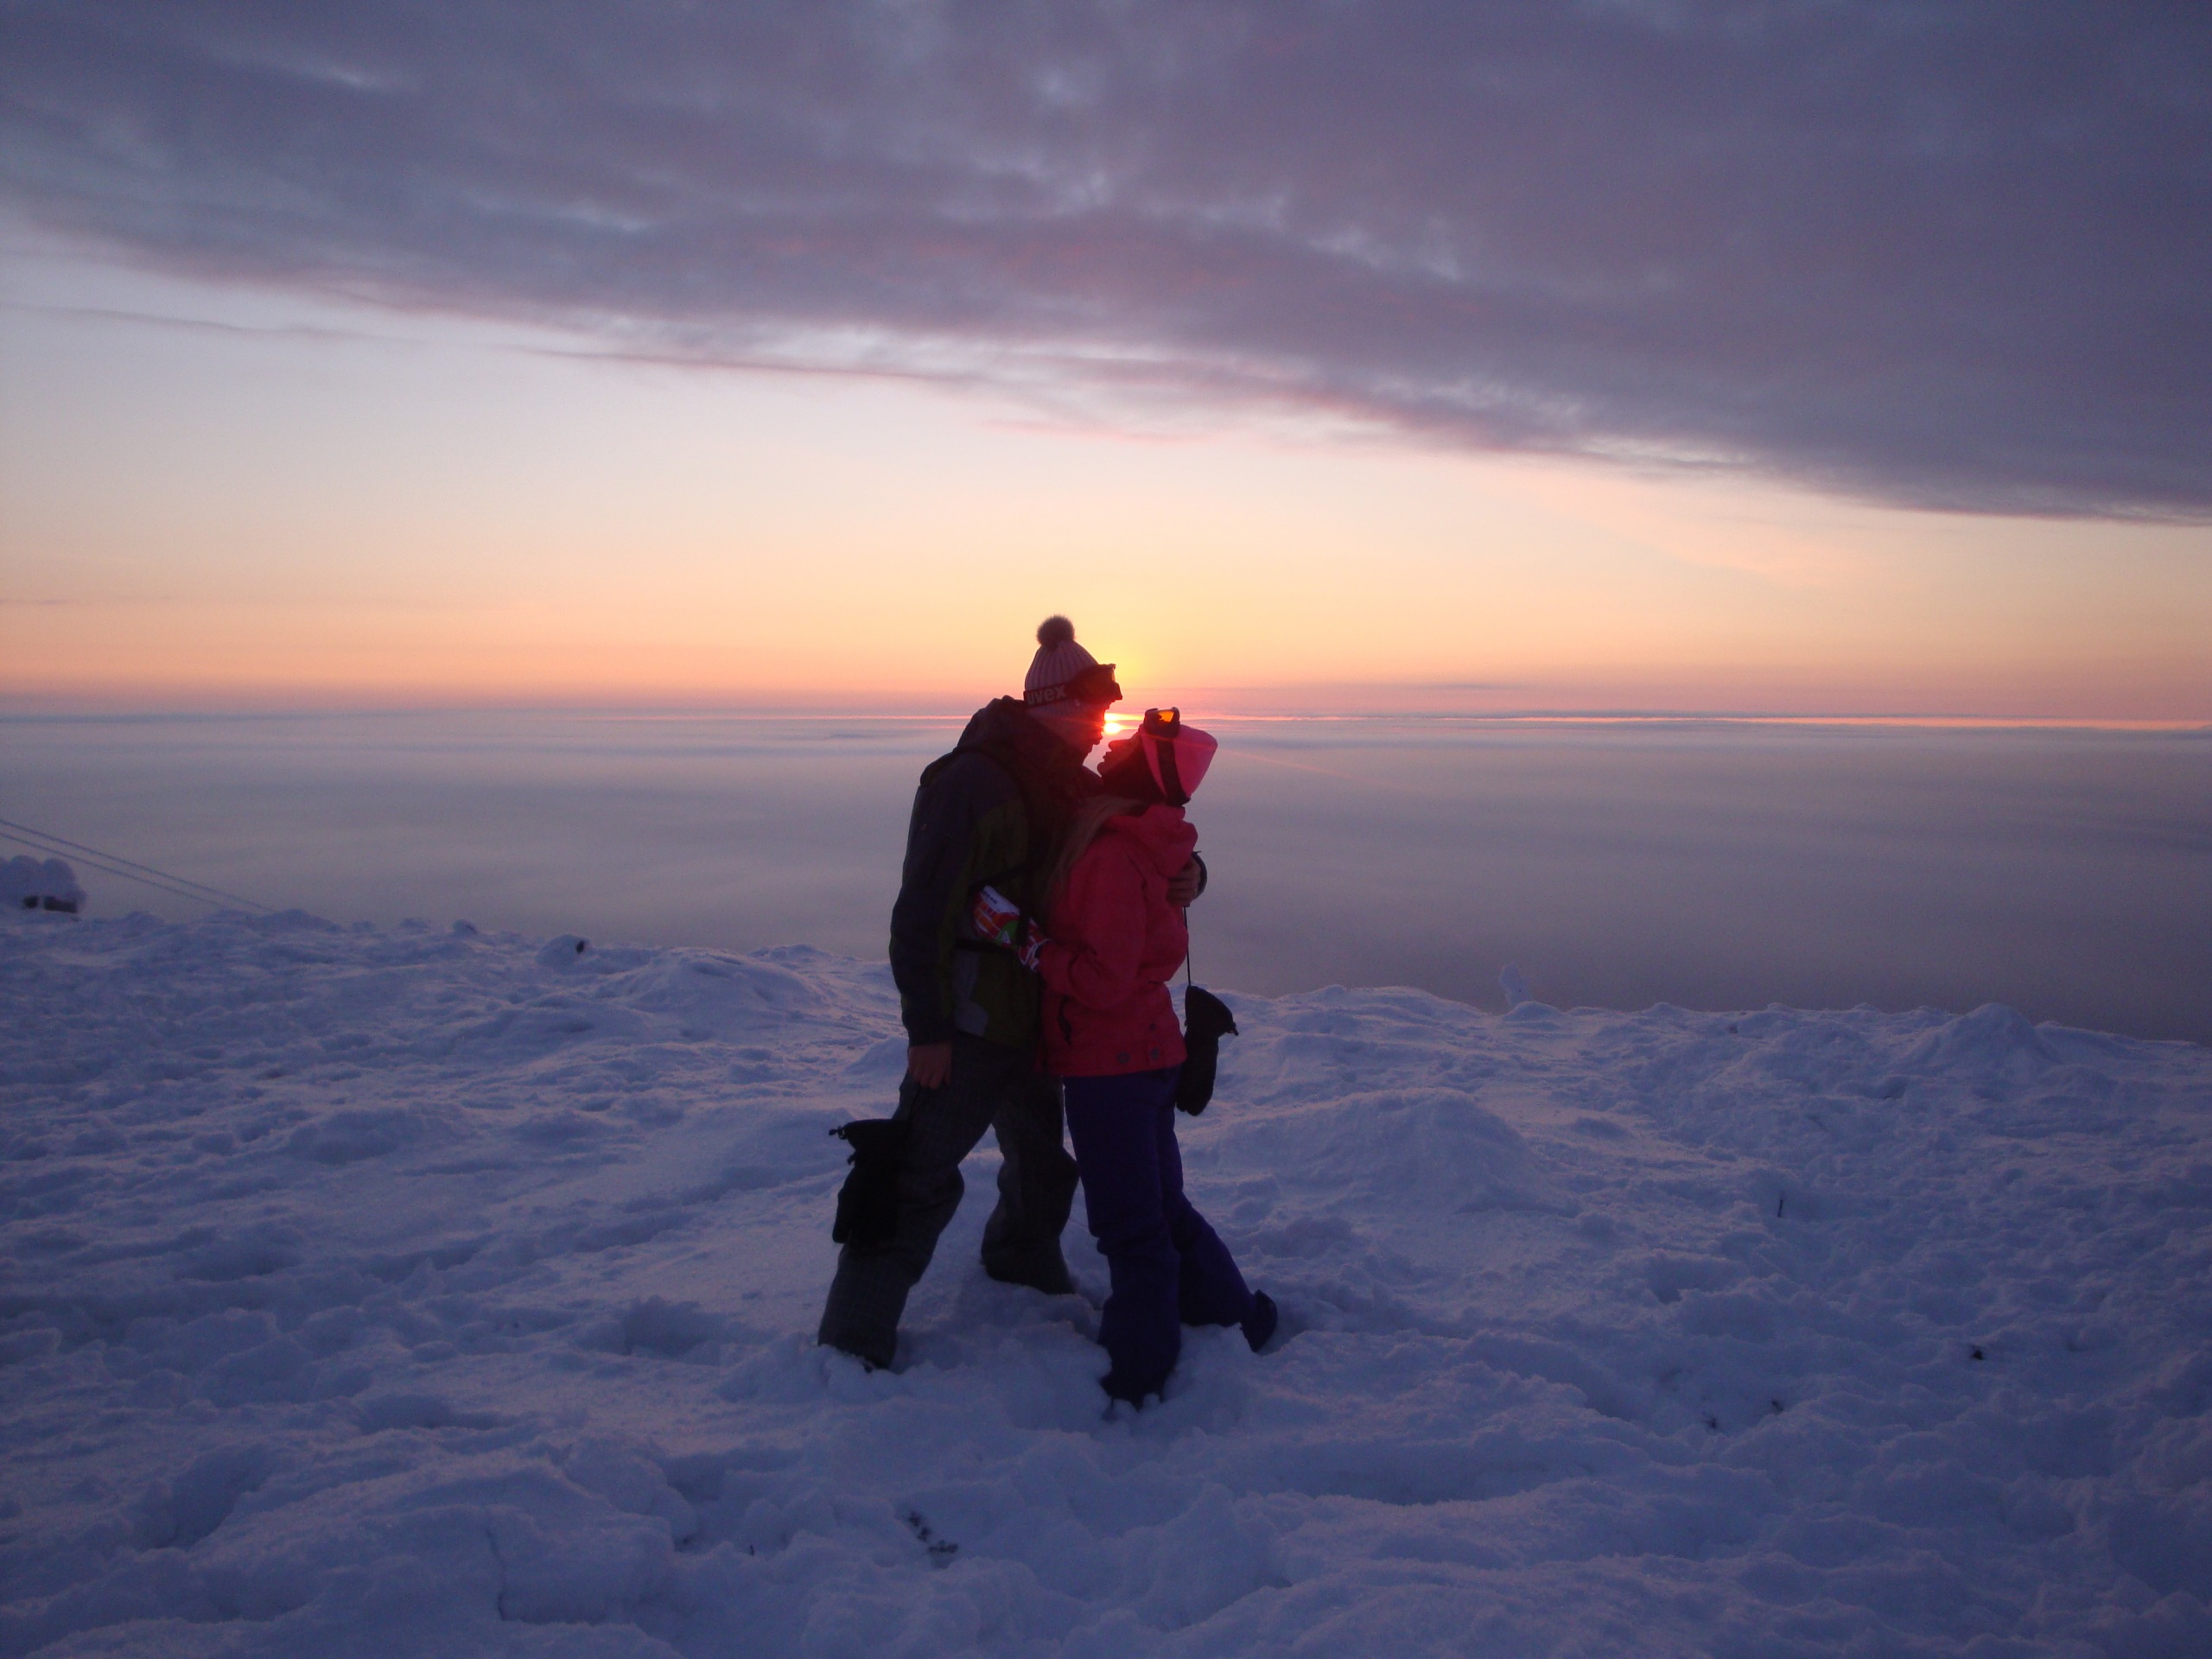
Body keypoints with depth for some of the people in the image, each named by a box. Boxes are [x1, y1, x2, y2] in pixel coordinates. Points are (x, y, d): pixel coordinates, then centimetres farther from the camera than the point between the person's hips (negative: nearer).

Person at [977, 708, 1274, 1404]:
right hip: (1148, 1051, 9)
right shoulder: (1152, 849, 6)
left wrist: (1026, 940, -22)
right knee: (1162, 1205, 23)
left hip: (1109, 1061, -9)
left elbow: (1102, 979, -25)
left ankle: (1141, 1378, 15)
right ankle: (1234, 1316, 36)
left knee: (1130, 1223, 3)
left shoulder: (1112, 857, -22)